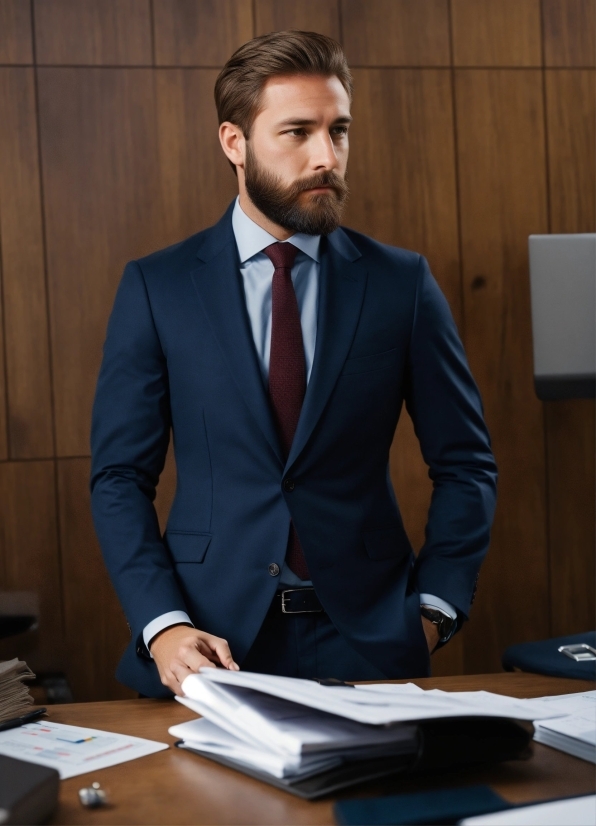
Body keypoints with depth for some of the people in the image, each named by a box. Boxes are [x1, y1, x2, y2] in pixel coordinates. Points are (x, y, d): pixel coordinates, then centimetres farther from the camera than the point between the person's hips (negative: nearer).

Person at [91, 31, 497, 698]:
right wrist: (162, 626, -12)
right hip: (211, 642, 0)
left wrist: (434, 609, -3)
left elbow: (465, 465, 6)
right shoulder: (155, 287, -1)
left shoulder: (401, 282, 1)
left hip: (366, 638, 1)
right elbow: (120, 474, 0)